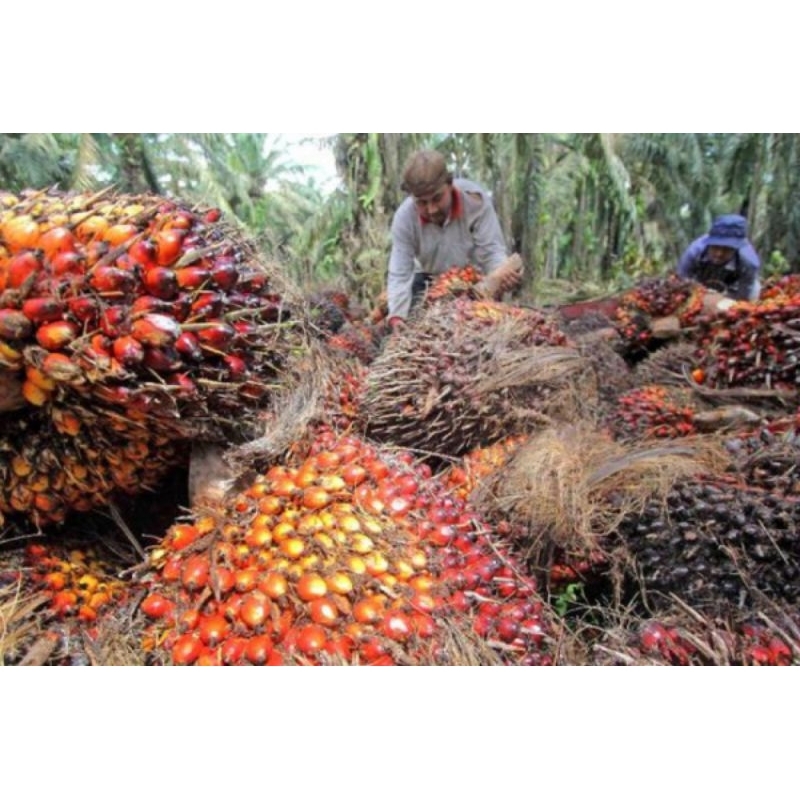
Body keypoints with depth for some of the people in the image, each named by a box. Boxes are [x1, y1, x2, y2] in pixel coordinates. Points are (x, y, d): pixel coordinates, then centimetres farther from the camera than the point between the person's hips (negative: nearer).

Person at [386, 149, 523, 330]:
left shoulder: (475, 199, -28)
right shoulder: (404, 218, -25)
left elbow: (491, 250, -29)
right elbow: (399, 275, -27)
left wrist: (502, 273, -54)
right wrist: (396, 318, -44)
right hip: (429, 280, 1)